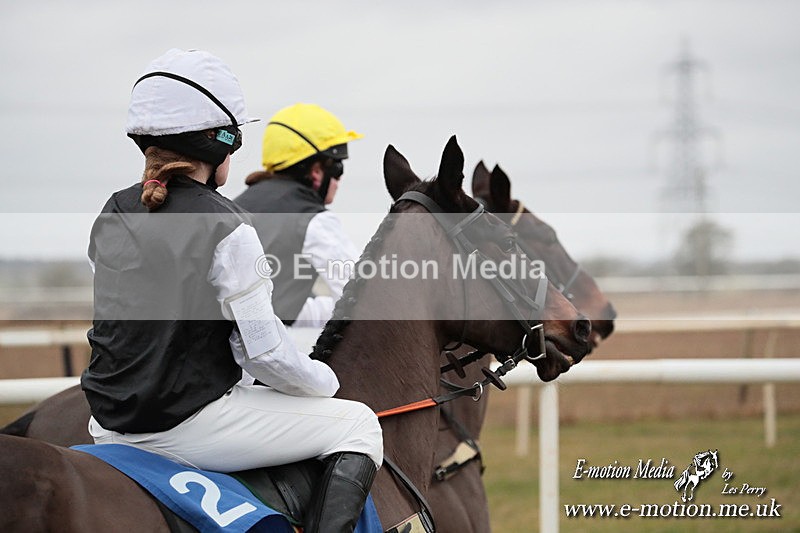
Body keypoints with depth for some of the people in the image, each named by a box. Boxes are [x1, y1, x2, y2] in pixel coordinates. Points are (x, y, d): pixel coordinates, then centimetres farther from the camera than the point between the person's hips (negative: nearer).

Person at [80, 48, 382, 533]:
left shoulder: (113, 214, 5)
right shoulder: (226, 229, -17)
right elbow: (265, 351, -16)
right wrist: (325, 381, 2)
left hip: (111, 421, 8)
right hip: (186, 427, -7)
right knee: (359, 424, 3)